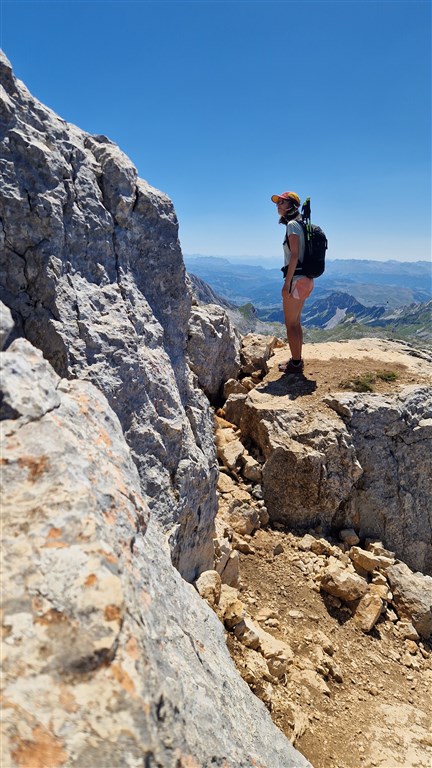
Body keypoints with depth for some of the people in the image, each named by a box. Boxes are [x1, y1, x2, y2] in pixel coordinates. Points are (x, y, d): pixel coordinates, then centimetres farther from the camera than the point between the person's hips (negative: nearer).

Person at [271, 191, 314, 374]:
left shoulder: (292, 225, -11)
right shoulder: (300, 225, 17)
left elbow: (294, 255, -20)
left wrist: (287, 283, -22)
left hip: (296, 278, -9)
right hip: (305, 278, 9)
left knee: (290, 323, -2)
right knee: (296, 322, 16)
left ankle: (296, 363, 5)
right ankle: (297, 359, 25)